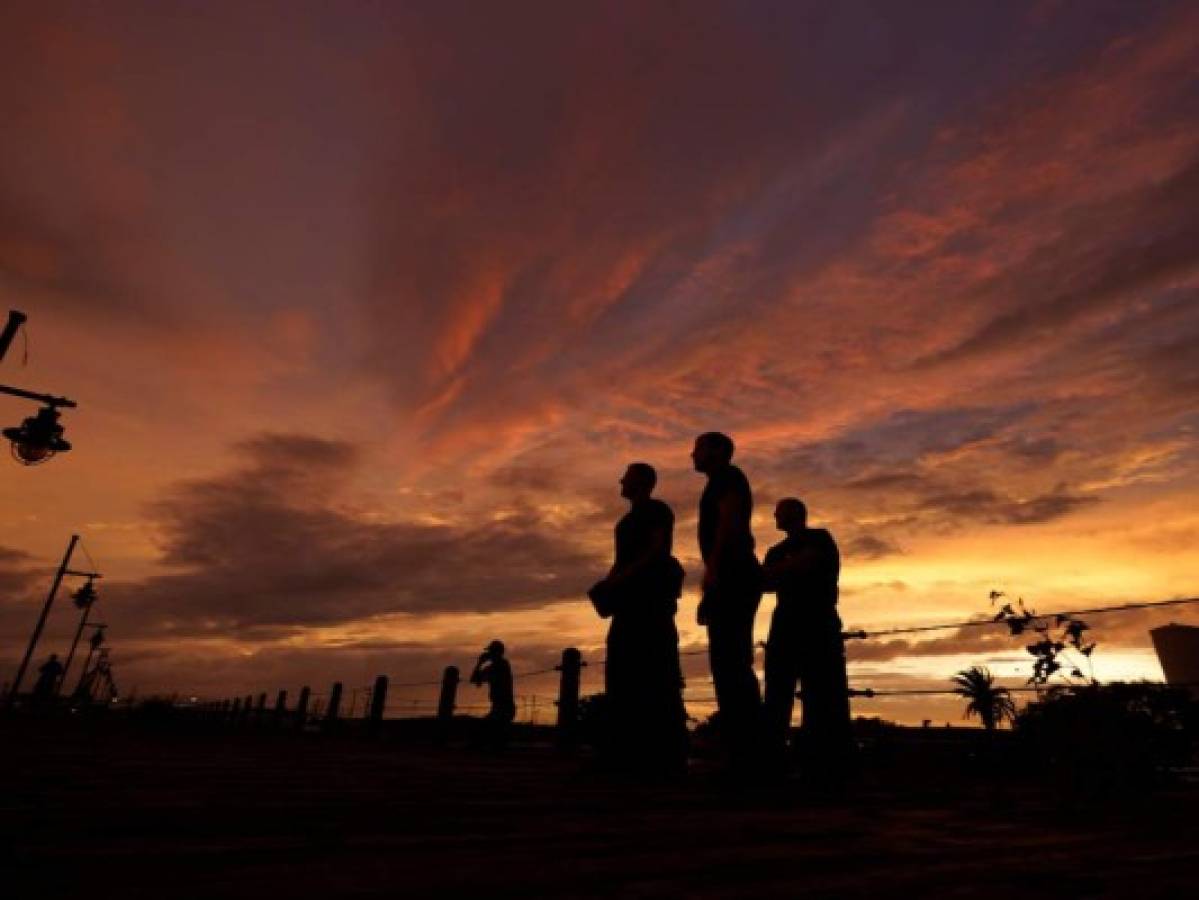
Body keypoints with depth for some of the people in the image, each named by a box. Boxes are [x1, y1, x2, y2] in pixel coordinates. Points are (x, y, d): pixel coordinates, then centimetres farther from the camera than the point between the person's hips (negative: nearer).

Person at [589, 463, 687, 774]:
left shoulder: (657, 509, 0)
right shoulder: (629, 519, 25)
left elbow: (658, 549, -13)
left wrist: (621, 578, -21)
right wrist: (607, 585, 5)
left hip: (651, 595, -9)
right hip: (629, 597, 9)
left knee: (654, 672, -12)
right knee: (624, 672, 3)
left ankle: (666, 753, -11)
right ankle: (629, 750, 6)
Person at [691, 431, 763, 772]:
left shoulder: (727, 476, 1)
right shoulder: (722, 486, 28)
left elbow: (729, 519, -15)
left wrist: (712, 568, -24)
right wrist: (710, 594, 23)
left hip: (732, 575, -10)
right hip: (732, 579, 10)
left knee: (730, 663, -15)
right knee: (732, 664, 7)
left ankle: (746, 755, -15)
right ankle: (746, 753, 9)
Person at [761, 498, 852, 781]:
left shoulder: (819, 538, 2)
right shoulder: (777, 551, 22)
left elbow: (802, 565, -15)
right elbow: (768, 581, 10)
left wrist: (769, 572, -8)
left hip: (818, 624, -6)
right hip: (786, 625, 6)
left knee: (822, 697, -7)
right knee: (777, 694, 0)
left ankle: (828, 768, -5)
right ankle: (774, 762, 2)